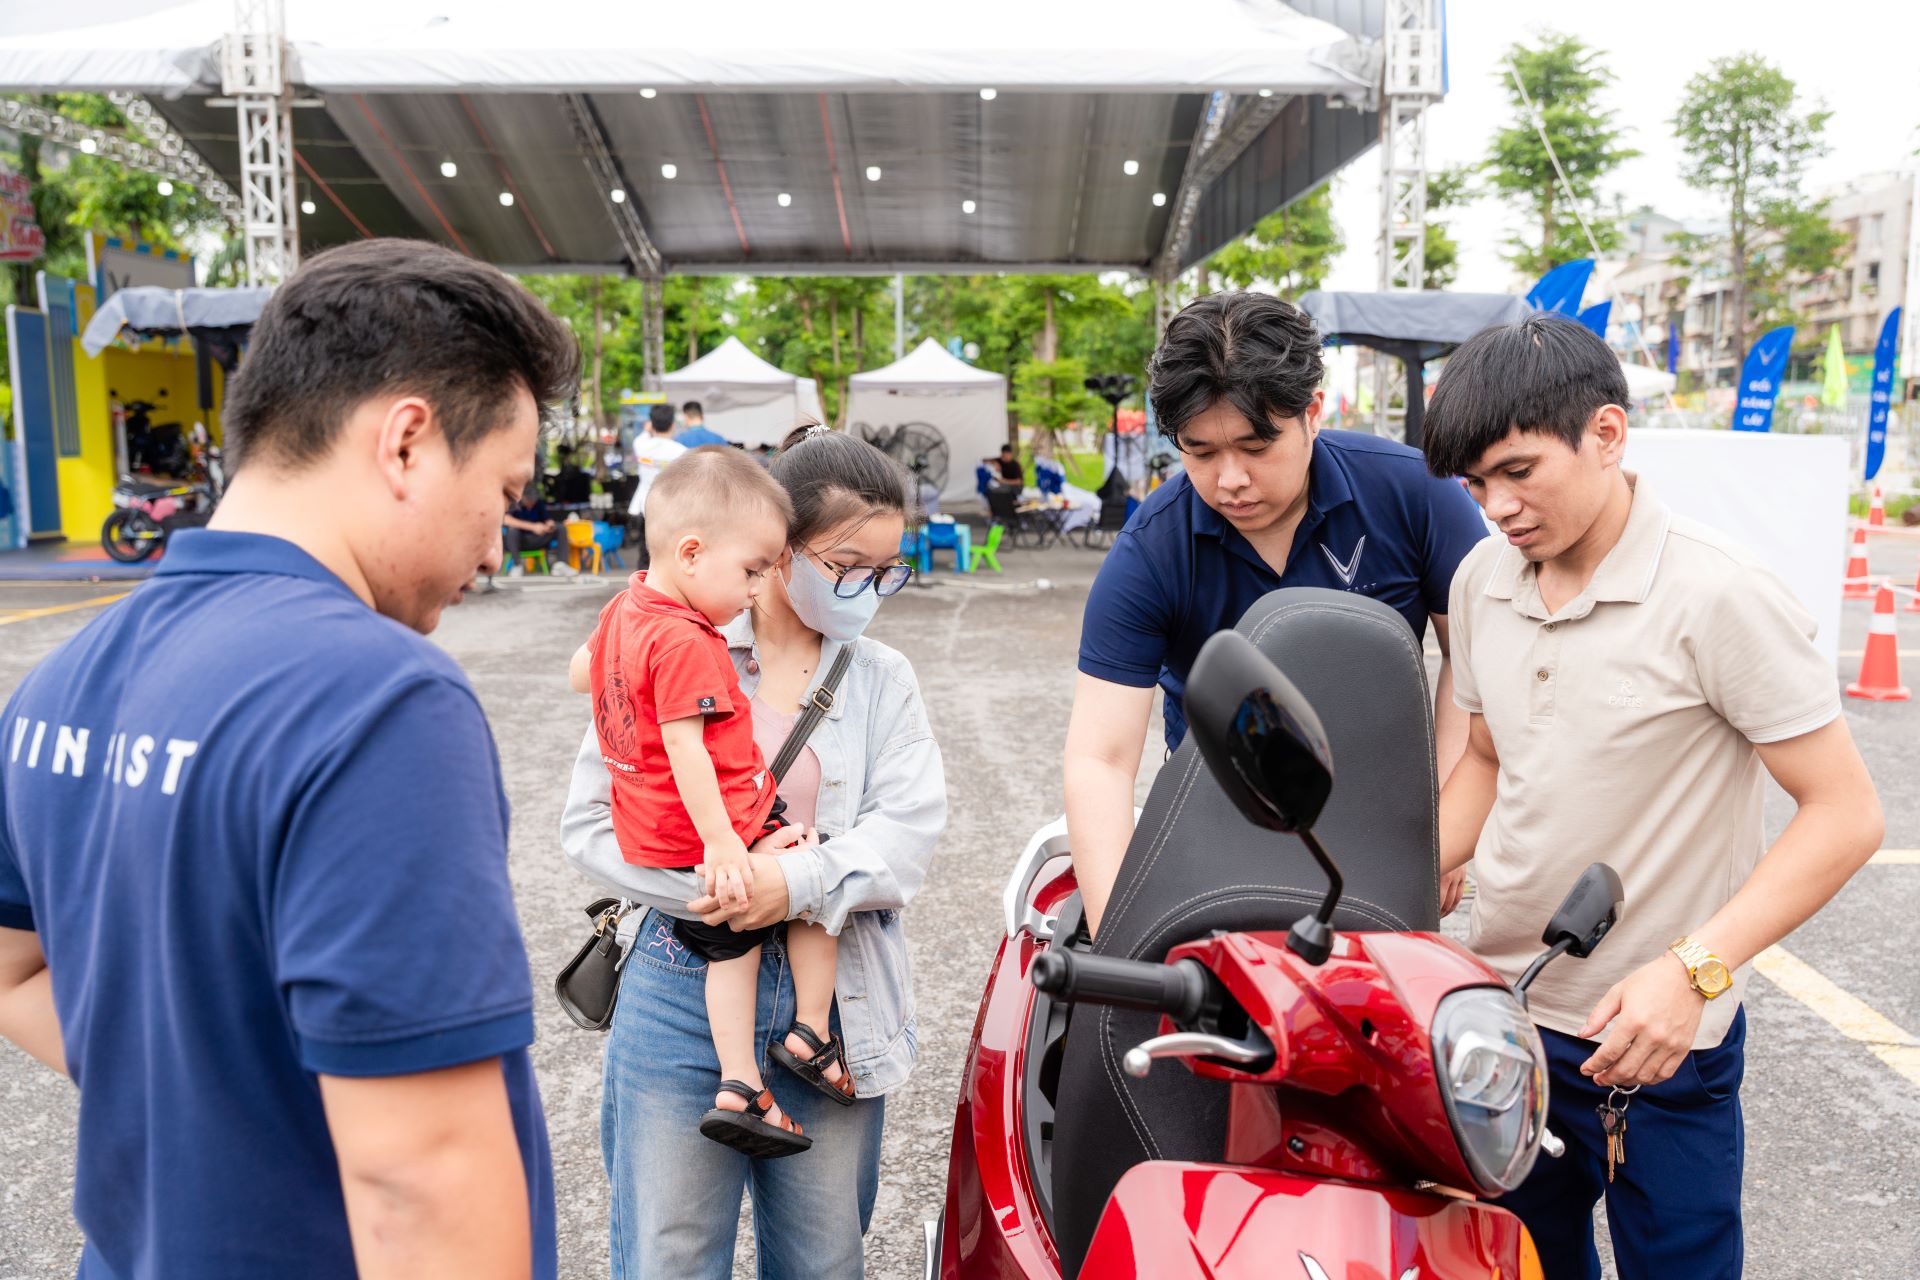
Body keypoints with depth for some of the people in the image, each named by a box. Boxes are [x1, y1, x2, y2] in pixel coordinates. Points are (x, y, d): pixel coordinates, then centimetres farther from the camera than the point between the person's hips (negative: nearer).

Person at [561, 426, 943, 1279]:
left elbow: (908, 836, -6)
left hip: (835, 1007, 3)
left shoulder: (884, 681, 6)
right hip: (681, 1002, -2)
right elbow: (589, 820, -7)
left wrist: (799, 882, -22)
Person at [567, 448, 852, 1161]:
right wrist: (720, 841, -28)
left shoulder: (622, 609, 8)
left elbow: (581, 673, 25)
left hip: (645, 830, 9)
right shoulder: (687, 642, -23)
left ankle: (739, 1090, 15)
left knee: (733, 944, 17)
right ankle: (810, 1036, 13)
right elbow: (684, 746, -28)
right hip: (699, 833, -9)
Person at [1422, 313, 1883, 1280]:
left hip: (1655, 1036, -5)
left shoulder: (1718, 597, -17)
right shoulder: (1482, 581, 2)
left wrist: (1693, 968, -26)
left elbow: (1845, 812, -16)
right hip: (1501, 1011, 6)